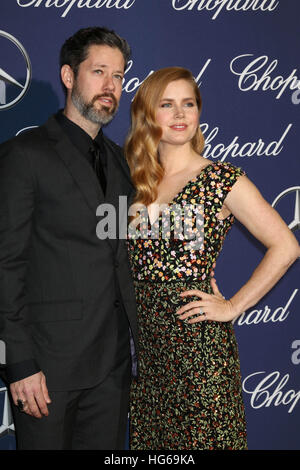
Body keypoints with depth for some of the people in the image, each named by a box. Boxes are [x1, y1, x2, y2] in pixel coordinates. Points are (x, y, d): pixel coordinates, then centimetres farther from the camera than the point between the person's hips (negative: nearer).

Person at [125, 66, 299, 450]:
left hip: (196, 337, -5)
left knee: (200, 439, 4)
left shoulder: (223, 180, -6)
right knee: (148, 437, 14)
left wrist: (233, 307, -9)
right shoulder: (135, 180, 8)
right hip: (142, 336, 5)